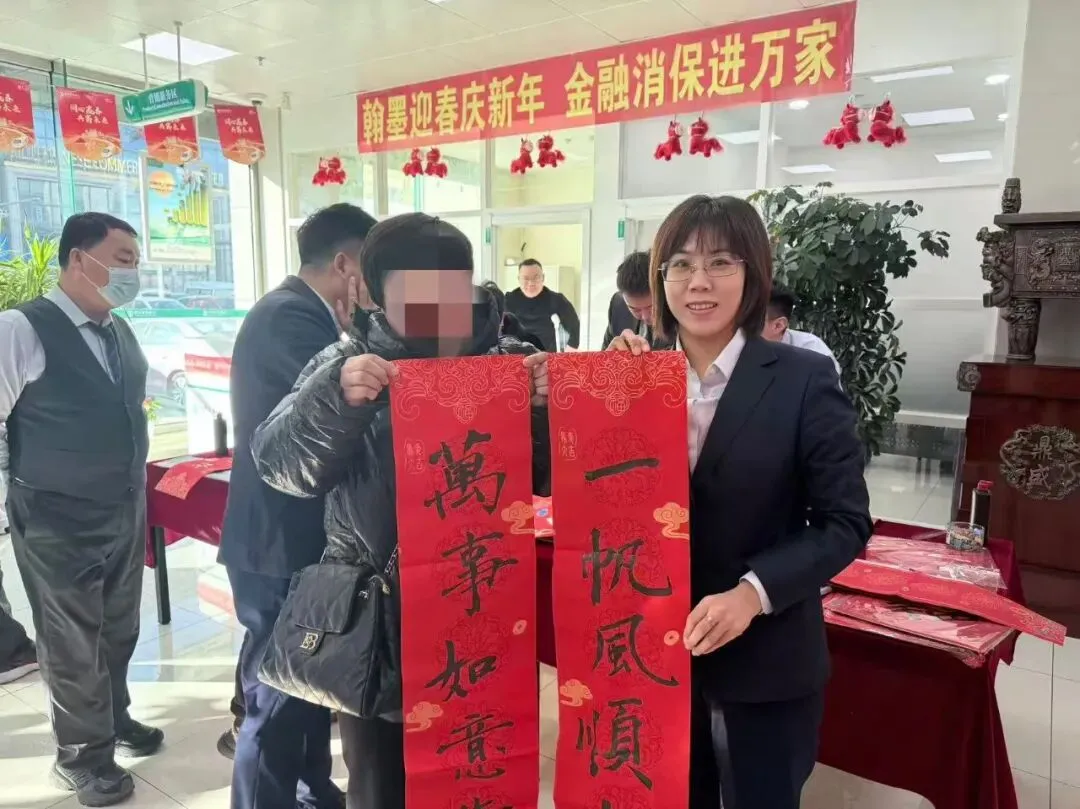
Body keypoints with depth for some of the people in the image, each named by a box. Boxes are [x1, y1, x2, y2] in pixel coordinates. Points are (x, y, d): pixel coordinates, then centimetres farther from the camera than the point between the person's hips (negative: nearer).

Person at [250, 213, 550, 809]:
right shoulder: (347, 366, -3)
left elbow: (549, 476, -5)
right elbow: (281, 466, -11)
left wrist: (548, 405, -23)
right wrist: (336, 397, -28)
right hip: (373, 622, 0)